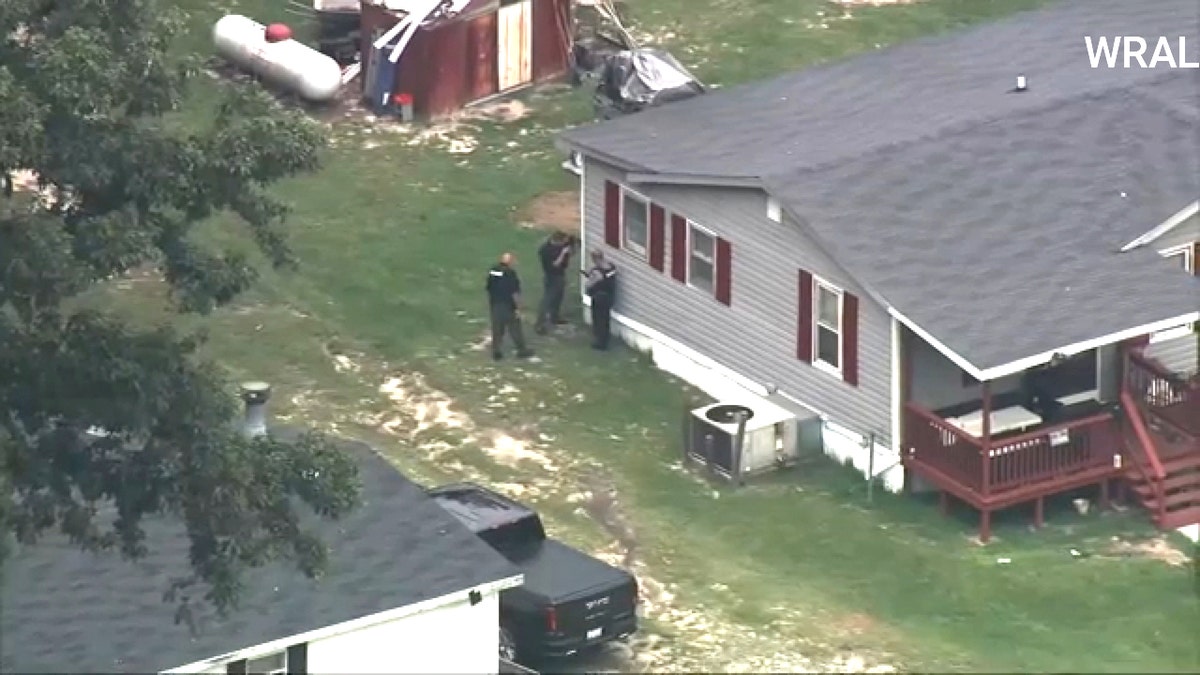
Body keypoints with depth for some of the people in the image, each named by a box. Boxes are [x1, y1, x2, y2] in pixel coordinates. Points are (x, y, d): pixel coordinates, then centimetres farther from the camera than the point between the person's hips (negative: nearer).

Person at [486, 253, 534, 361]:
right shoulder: (510, 273, -18)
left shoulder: (492, 271, 2)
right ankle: (522, 350, 17)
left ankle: (496, 352, 13)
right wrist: (518, 307, -12)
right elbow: (515, 292, -18)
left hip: (495, 305, 6)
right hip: (508, 306, -6)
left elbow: (489, 289, 9)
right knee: (515, 328, 7)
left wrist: (490, 303, 20)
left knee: (497, 329, 12)